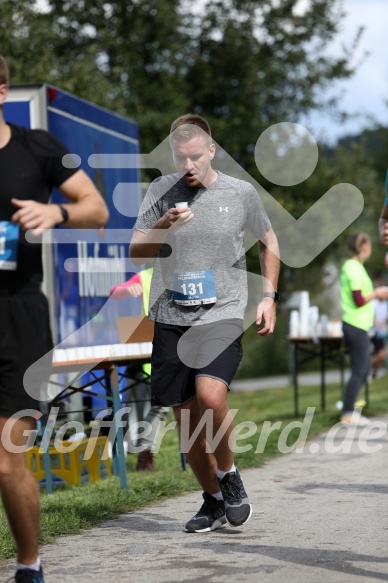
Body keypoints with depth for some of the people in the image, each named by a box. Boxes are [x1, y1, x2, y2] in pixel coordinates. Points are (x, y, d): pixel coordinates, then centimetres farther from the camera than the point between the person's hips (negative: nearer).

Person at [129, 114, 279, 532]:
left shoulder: (241, 193, 1)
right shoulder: (161, 191, 3)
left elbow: (268, 240, 18)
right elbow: (136, 255, 2)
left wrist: (269, 296, 9)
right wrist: (163, 227, -17)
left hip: (222, 314, -2)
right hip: (170, 318, 3)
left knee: (210, 395, -26)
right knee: (185, 418, 6)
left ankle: (227, 473, 1)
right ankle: (213, 499, 25)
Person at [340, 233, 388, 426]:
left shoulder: (351, 266, 14)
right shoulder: (354, 268, -16)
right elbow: (359, 300, -20)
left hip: (356, 325, 10)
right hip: (356, 325, -10)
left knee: (363, 367, 15)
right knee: (359, 369, -5)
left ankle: (349, 408, 19)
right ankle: (348, 413, -1)